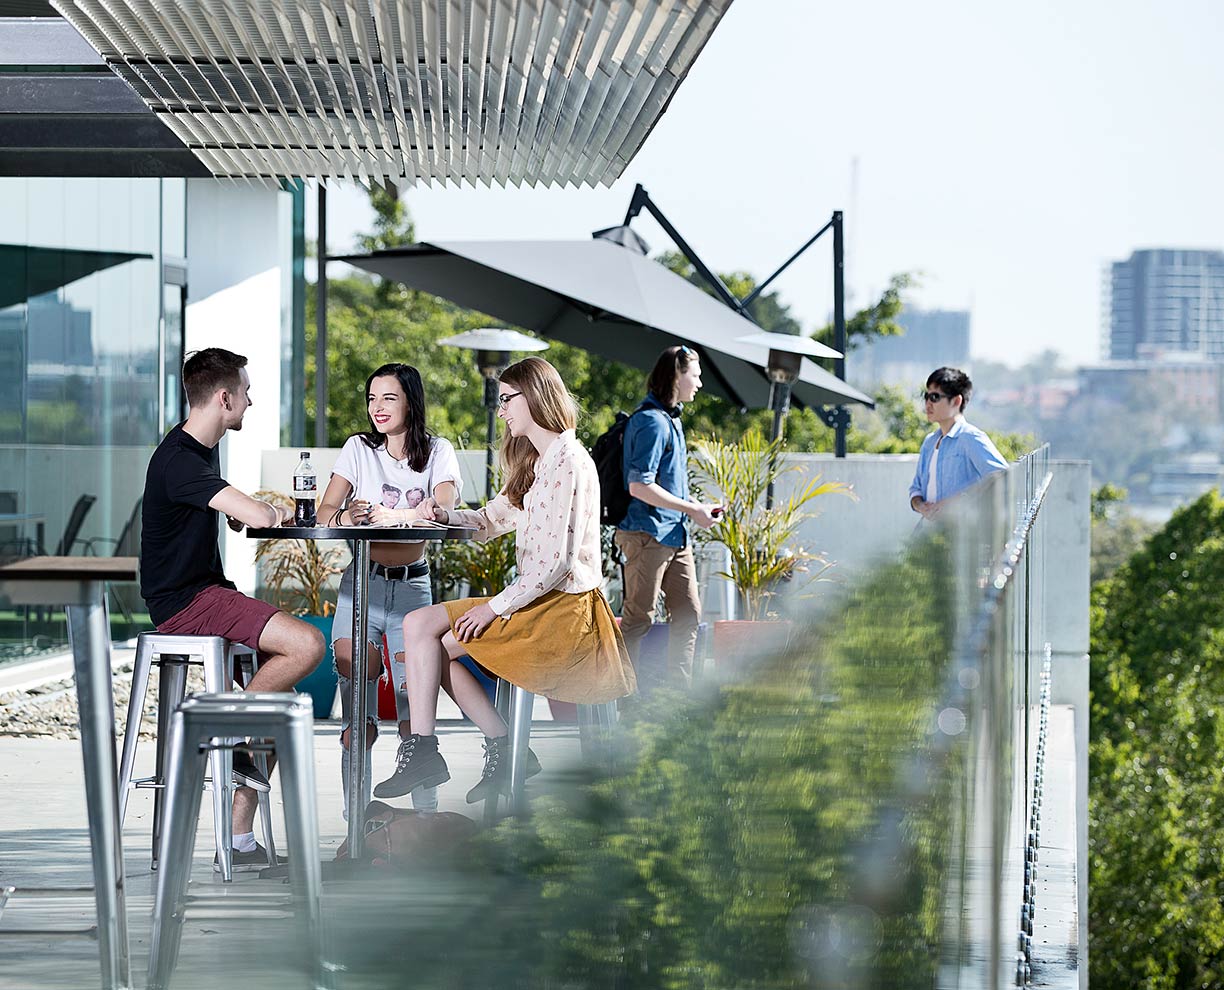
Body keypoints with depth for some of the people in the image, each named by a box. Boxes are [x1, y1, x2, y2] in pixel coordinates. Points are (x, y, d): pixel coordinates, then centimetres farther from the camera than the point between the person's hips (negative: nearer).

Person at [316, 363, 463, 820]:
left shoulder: (437, 452, 4)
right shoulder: (359, 449, 6)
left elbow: (444, 508, -13)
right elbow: (325, 512, -2)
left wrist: (388, 516, -30)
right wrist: (345, 517, -27)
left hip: (412, 585, -1)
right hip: (360, 585, 1)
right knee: (358, 719, -4)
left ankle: (427, 816, 3)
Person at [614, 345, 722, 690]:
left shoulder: (670, 419, 16)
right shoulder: (652, 421, -15)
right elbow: (640, 486, -22)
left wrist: (696, 507, 14)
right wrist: (692, 509, -17)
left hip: (676, 535, 10)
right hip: (649, 533, -10)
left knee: (688, 612, 10)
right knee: (638, 619, -4)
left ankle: (680, 689, 17)